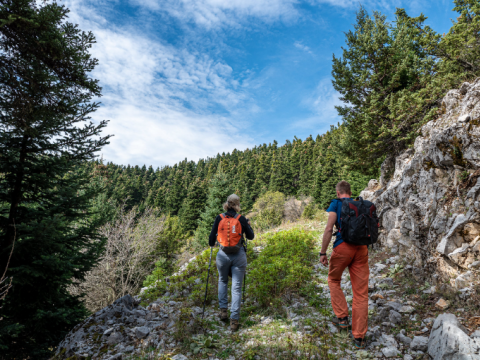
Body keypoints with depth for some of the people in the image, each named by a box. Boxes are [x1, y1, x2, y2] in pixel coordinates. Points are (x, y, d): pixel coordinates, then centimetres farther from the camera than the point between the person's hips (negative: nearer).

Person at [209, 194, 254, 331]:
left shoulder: (219, 218, -2)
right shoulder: (241, 219, -4)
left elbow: (212, 238, 3)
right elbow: (251, 237, 7)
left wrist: (211, 244, 25)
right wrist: (249, 225, 24)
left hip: (223, 255, 1)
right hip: (239, 255, -1)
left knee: (223, 281, 26)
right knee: (236, 287, 6)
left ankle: (223, 310, 20)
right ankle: (234, 320, 5)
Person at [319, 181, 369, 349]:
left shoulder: (336, 203, 1)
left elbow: (329, 229, -10)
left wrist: (323, 252, -7)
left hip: (343, 246, -4)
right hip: (361, 247, 4)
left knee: (334, 280, 23)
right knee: (361, 292, 6)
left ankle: (342, 318, 23)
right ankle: (359, 337, 11)